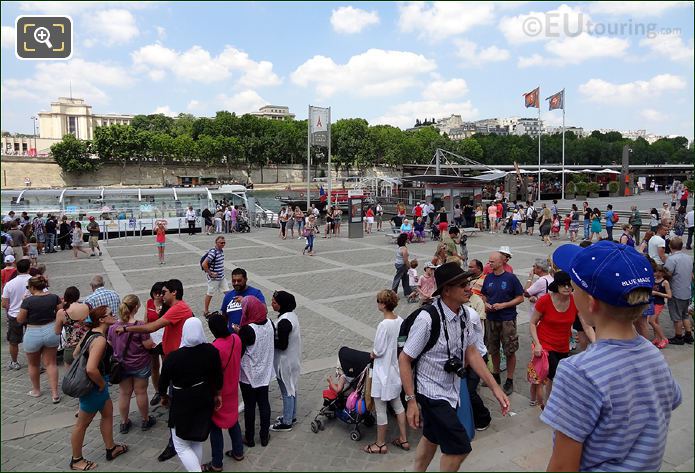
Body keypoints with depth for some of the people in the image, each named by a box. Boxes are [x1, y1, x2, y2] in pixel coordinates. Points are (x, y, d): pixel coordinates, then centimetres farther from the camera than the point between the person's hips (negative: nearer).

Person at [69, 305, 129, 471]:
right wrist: (102, 384, -19)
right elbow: (91, 369, -38)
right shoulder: (100, 340, -29)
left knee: (108, 413, 22)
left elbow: (76, 353, 12)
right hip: (94, 386, -10)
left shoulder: (90, 333, 1)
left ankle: (111, 449, 37)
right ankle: (76, 460, 29)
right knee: (82, 423, 10)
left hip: (91, 382, 10)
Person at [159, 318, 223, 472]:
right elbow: (218, 376, -1)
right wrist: (217, 394, 15)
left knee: (181, 446, 12)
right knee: (197, 441, 22)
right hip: (204, 400, 4)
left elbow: (163, 381, -7)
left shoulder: (173, 357, -22)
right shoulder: (211, 350, -13)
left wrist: (164, 396, 13)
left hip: (182, 403, -4)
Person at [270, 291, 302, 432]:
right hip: (293, 359, 9)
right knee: (292, 388, 22)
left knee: (287, 391, 6)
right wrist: (273, 334, 5)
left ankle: (286, 423, 20)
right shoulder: (292, 315, 1)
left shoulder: (284, 321, -28)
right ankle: (291, 415, 38)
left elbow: (282, 345, -25)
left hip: (285, 362, -9)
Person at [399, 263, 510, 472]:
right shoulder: (428, 319, -28)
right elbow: (404, 359, -20)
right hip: (433, 393, -7)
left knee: (431, 438, 24)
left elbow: (471, 352, 2)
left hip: (452, 390, 7)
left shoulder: (464, 314, -7)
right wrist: (411, 401, -19)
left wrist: (495, 387, -3)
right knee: (459, 447, -1)